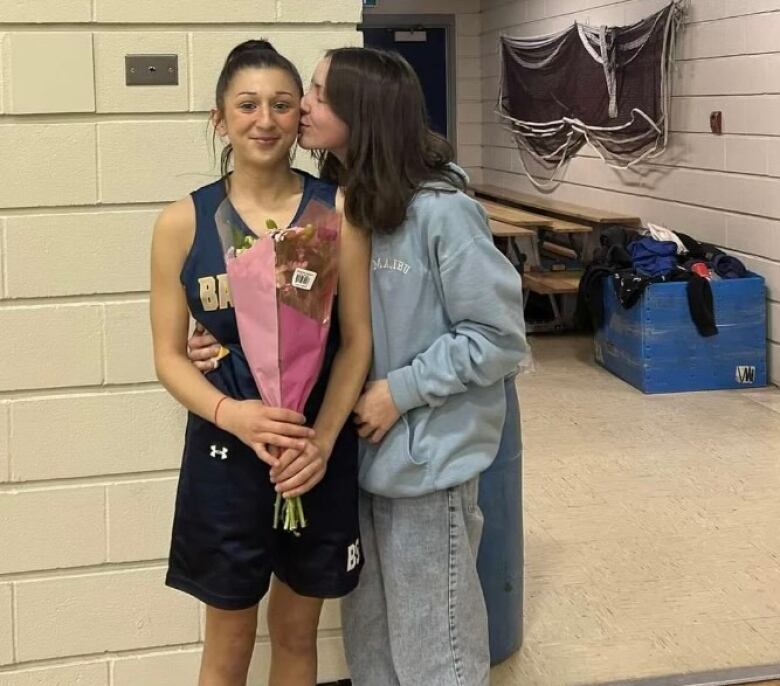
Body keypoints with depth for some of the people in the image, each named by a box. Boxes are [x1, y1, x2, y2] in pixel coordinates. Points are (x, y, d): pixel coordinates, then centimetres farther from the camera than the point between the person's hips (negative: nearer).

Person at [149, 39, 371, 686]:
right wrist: (232, 413, -20)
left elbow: (357, 340, -5)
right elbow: (170, 355, -2)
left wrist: (320, 441, -16)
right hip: (226, 456, 0)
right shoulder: (183, 222, -4)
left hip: (322, 453, 1)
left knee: (297, 633, 18)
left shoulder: (337, 208, -5)